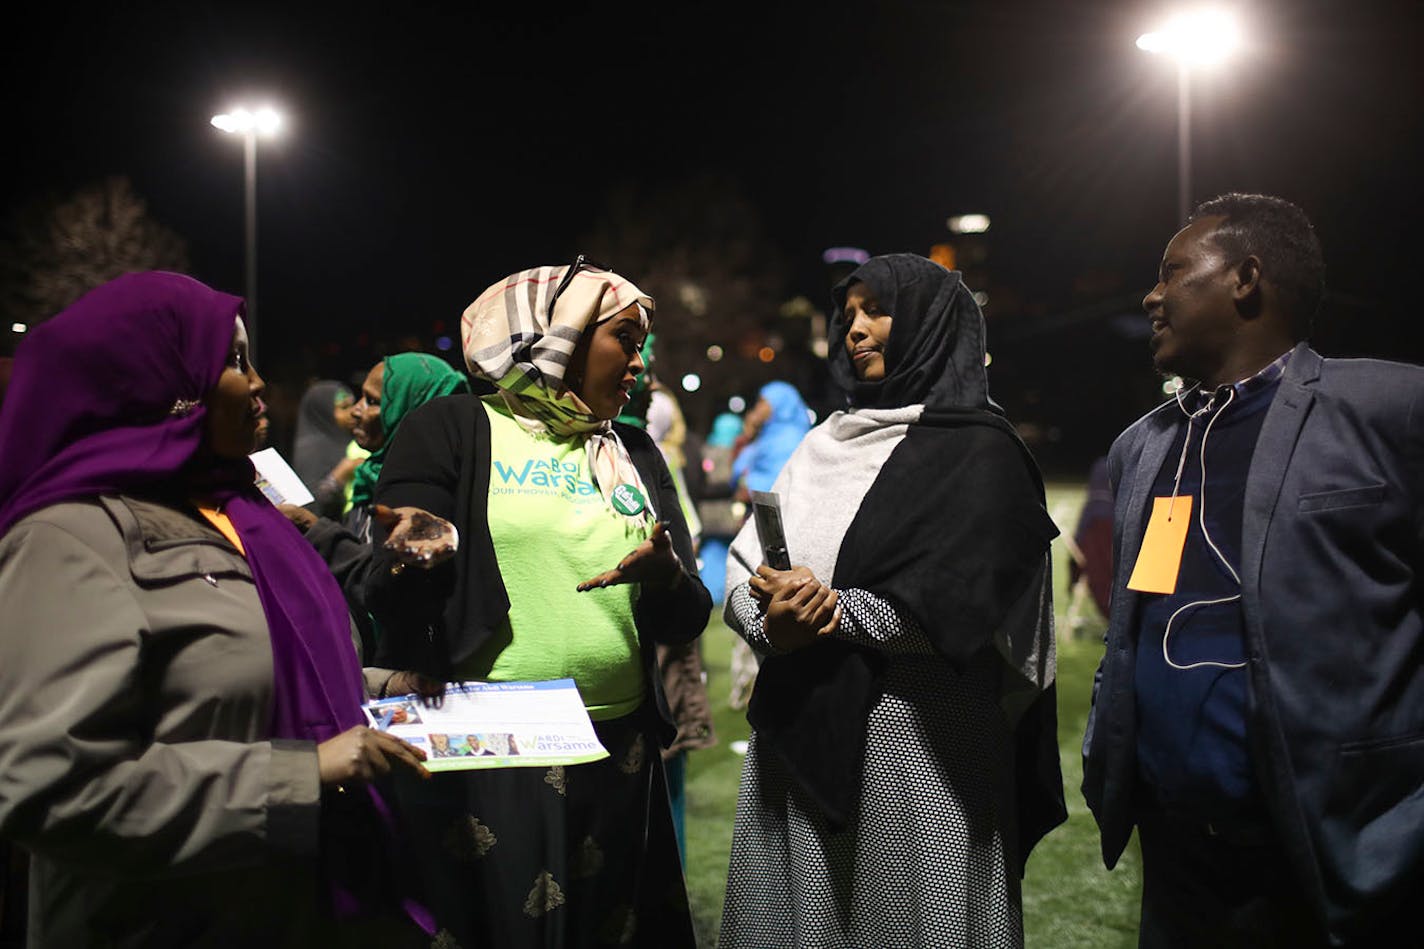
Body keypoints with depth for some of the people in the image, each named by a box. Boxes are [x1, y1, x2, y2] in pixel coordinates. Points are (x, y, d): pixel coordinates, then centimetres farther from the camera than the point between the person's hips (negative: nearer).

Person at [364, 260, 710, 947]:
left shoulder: (636, 456, 14)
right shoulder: (453, 431, -1)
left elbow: (685, 622, 9)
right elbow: (392, 604, -5)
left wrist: (666, 576, -13)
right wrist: (412, 567, -28)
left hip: (619, 762, 5)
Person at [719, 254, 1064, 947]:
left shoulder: (978, 448, -2)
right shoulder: (825, 443, 16)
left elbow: (961, 600, -15)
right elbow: (742, 564, 8)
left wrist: (835, 612, -17)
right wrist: (770, 620, -13)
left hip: (918, 731, -5)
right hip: (802, 725, 6)